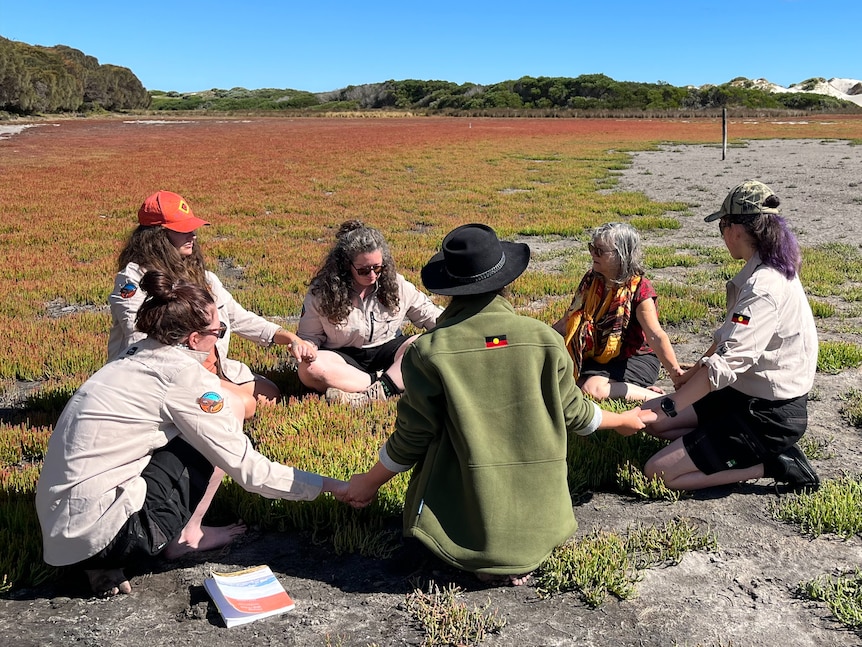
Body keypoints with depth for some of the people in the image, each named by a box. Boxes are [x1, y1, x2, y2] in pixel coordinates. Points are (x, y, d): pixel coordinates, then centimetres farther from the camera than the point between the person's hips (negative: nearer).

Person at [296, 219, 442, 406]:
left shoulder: (396, 285, -4)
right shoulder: (322, 292, -8)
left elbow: (429, 314, 4)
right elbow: (309, 335, 0)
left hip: (387, 351, 2)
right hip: (345, 358, -1)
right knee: (309, 369, -33)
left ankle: (377, 392, -40)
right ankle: (382, 383, -32)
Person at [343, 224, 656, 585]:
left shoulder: (430, 352, -14)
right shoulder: (544, 339, -7)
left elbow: (411, 439, -6)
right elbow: (572, 413, 6)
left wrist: (369, 483, 14)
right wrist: (622, 420, 28)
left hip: (466, 520, -2)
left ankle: (485, 561, 1)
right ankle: (524, 554, 5)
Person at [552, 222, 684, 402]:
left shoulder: (639, 289, -18)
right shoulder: (591, 280, 1)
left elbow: (655, 335, -32)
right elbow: (567, 323, 8)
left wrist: (674, 371, -48)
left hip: (636, 359, -8)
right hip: (597, 357, 8)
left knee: (591, 388, -30)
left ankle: (657, 397, -13)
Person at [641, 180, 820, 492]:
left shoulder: (763, 287, -25)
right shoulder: (773, 271, 6)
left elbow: (723, 364, -32)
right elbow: (729, 338, 19)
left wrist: (668, 407, -29)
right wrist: (693, 373, 28)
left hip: (768, 416, -10)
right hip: (747, 394, 10)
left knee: (657, 472, -12)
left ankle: (770, 464, -4)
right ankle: (766, 451, 5)